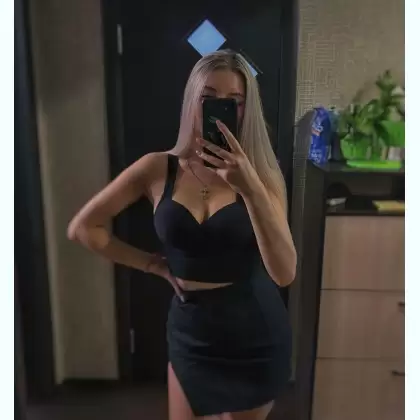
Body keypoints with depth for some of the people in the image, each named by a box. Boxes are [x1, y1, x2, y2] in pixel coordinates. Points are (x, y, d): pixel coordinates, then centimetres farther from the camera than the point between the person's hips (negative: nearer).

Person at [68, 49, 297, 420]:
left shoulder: (261, 173, -11)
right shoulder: (157, 169, -9)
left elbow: (284, 273, -21)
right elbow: (83, 228, -1)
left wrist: (250, 188, -33)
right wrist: (155, 265, -4)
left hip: (257, 337, 0)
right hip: (192, 335, 1)